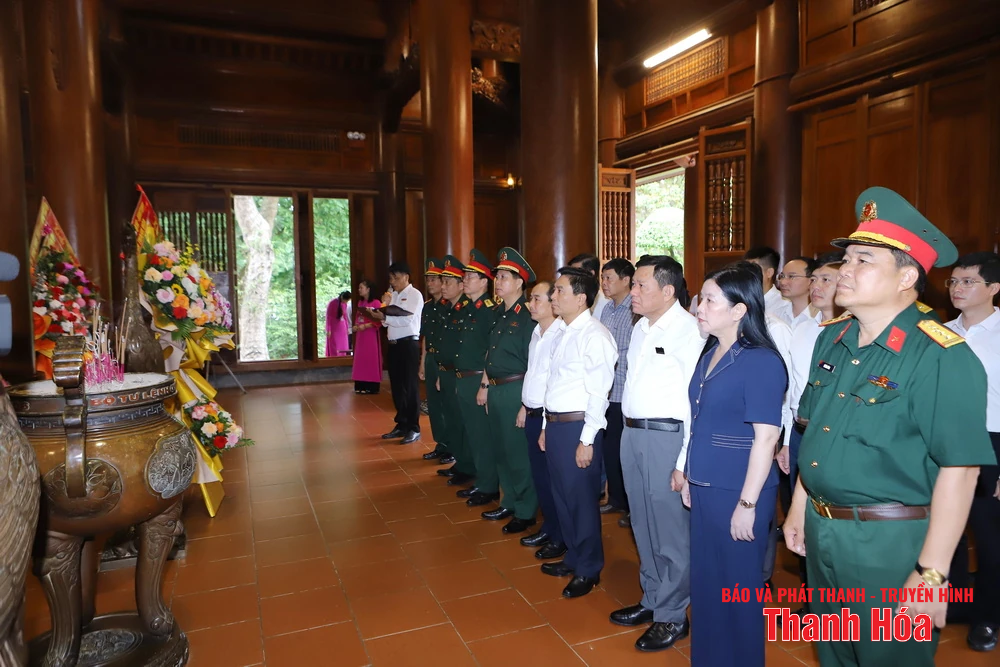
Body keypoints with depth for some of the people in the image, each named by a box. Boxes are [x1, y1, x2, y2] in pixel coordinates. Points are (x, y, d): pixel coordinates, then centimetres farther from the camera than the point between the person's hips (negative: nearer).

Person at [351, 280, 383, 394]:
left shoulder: (376, 303, -11)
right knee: (360, 358, 8)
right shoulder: (360, 302, 11)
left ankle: (372, 387, 4)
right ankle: (361, 386, 15)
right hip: (360, 335, 7)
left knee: (371, 358, -2)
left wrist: (365, 326, -19)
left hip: (371, 335, -7)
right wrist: (355, 326, 0)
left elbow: (378, 321, -15)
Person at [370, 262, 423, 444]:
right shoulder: (394, 295, 17)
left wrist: (384, 317, -21)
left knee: (410, 387, -2)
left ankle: (414, 429, 5)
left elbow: (406, 319, -19)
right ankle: (401, 425, 23)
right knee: (397, 386, 12)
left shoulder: (414, 294, -7)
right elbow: (392, 319, 11)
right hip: (394, 345, 8)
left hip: (408, 344, -8)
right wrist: (380, 315, -7)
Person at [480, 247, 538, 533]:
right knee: (500, 450, 17)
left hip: (515, 389, -8)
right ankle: (509, 502, 34)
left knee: (518, 453, 1)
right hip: (496, 390, 9)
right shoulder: (499, 313, 12)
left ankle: (526, 512, 17)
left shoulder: (527, 316, -15)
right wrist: (485, 385, 16)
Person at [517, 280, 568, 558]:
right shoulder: (537, 332, 9)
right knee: (539, 475, 18)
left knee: (553, 478, 5)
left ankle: (560, 538, 22)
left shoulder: (561, 335, -20)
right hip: (532, 415, 9)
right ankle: (548, 527, 35)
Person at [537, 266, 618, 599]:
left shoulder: (594, 335, -15)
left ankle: (588, 570, 22)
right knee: (562, 495, 18)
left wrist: (587, 439, -19)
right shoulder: (564, 334, 12)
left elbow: (598, 391, -18)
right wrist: (546, 427, 16)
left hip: (577, 426, -9)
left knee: (581, 499, 4)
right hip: (555, 424, 9)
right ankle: (573, 557, 36)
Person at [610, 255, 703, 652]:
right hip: (632, 433, 8)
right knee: (642, 526, 19)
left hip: (667, 436, -8)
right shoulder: (640, 328, 11)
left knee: (671, 530, 5)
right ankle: (652, 599, 37)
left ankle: (672, 616, 23)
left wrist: (686, 462, -18)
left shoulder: (688, 330, -13)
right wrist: (630, 431, 10)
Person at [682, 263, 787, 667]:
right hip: (705, 487, 7)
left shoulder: (761, 361, -16)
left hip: (736, 492, -7)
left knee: (736, 586, 10)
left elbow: (765, 438, -18)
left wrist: (748, 503, -18)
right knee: (705, 580, 19)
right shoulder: (709, 355, 7)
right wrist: (690, 477, 14)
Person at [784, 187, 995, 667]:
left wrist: (931, 574, -19)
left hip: (891, 544, -7)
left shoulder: (942, 358, -19)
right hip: (820, 530, 7)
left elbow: (959, 471, -20)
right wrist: (799, 508, 13)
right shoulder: (832, 338, 2)